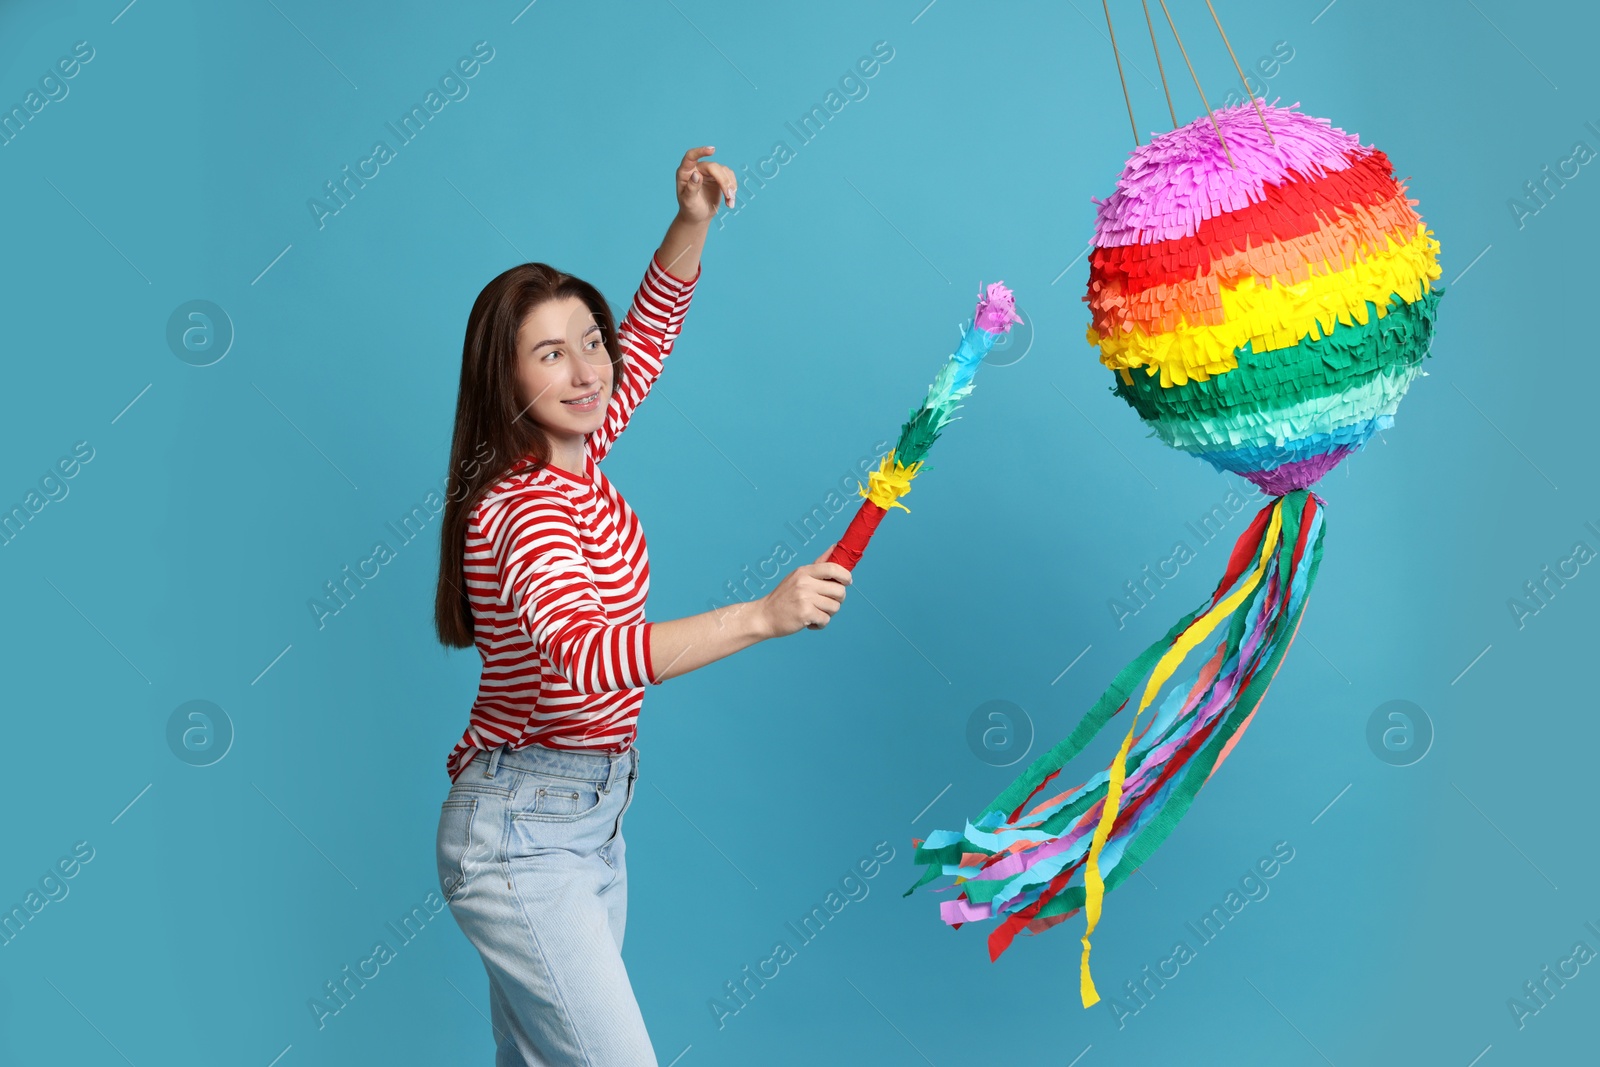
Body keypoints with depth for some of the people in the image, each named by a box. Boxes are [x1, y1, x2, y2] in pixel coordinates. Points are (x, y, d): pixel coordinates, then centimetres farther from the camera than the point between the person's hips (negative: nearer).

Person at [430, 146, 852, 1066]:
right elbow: (585, 656, -39)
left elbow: (650, 331, 18)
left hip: (590, 819, 9)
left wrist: (693, 223, 1)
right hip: (522, 833, -9)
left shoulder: (574, 459, 4)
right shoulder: (525, 507, -21)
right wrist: (763, 616, -47)